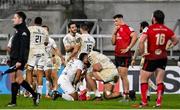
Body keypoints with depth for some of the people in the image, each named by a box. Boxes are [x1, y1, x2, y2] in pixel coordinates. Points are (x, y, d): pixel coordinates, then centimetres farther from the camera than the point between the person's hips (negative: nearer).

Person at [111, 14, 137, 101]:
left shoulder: (126, 28, -9)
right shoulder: (117, 29, 17)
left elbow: (134, 37, -22)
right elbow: (113, 42, 16)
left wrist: (128, 48, -19)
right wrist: (114, 32, 4)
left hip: (125, 56, -9)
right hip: (118, 55, 9)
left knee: (123, 76, -10)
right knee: (122, 76, 9)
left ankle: (126, 96, -9)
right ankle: (125, 95, 12)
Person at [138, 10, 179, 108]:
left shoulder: (149, 29, -13)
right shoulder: (167, 30, 1)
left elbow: (141, 41, -24)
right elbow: (176, 41, 12)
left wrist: (141, 52, -11)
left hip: (151, 58, -4)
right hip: (163, 58, 4)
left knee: (143, 78, 9)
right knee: (159, 81, 8)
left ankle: (144, 101, 4)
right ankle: (159, 102, 0)